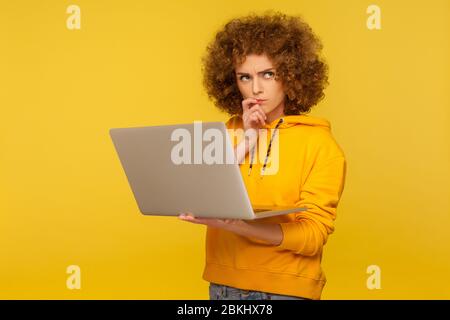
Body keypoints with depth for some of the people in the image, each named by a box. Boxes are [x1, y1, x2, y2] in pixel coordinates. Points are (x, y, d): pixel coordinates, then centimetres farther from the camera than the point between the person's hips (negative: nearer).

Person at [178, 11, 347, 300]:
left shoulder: (320, 144, -10)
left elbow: (313, 236, -16)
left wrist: (236, 225, -30)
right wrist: (245, 139, -12)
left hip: (285, 287, -3)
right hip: (223, 283, 3)